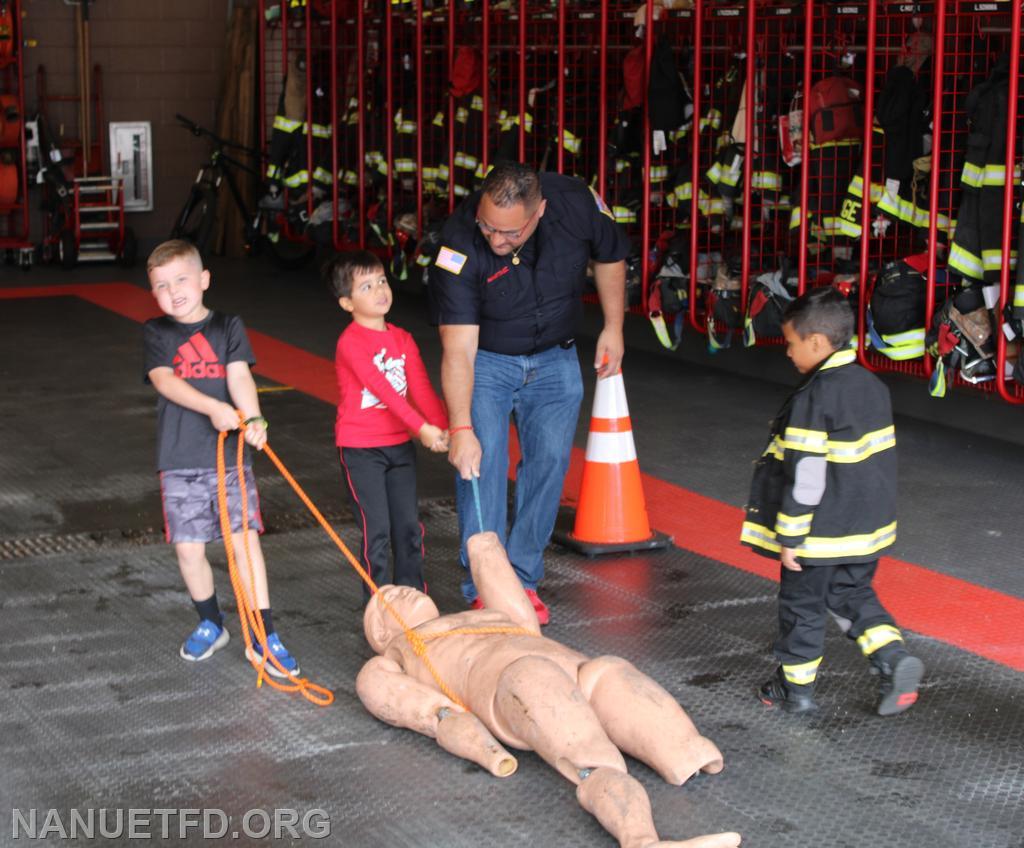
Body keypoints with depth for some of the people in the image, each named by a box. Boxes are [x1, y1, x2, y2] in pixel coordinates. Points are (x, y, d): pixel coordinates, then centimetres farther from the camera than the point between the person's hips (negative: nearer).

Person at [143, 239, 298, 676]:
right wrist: (213, 407, -27)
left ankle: (263, 637, -1)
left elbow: (239, 375, -8)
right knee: (188, 547, 4)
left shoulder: (228, 326, 6)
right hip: (179, 460, 1)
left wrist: (252, 418, -28)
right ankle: (210, 624, 27)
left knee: (244, 538, -6)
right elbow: (165, 380, -11)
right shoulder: (155, 333, 5)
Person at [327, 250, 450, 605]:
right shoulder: (351, 342, -15)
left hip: (400, 445, 6)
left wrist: (443, 429, -16)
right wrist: (422, 428, -32)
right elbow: (382, 388, -25)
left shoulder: (402, 339, 7)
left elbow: (421, 388, -2)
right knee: (377, 531, -4)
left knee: (409, 527, 11)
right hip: (360, 448, -6)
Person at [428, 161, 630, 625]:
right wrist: (461, 428, -39)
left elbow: (611, 256, -1)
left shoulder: (577, 205, -25)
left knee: (549, 460, 0)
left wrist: (613, 328, 1)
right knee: (481, 463, -12)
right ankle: (483, 587, -3)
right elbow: (457, 350, -34)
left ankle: (522, 580, 11)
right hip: (484, 361, -2)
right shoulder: (459, 245, -33)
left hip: (554, 360, 3)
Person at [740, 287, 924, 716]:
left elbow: (804, 476, -22)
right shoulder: (873, 385, 4)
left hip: (820, 534, -8)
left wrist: (790, 536, -16)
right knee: (853, 594, 22)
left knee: (801, 604, 9)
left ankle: (796, 687, 20)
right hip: (868, 528, 8)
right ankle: (894, 658, 5)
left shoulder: (812, 400, -21)